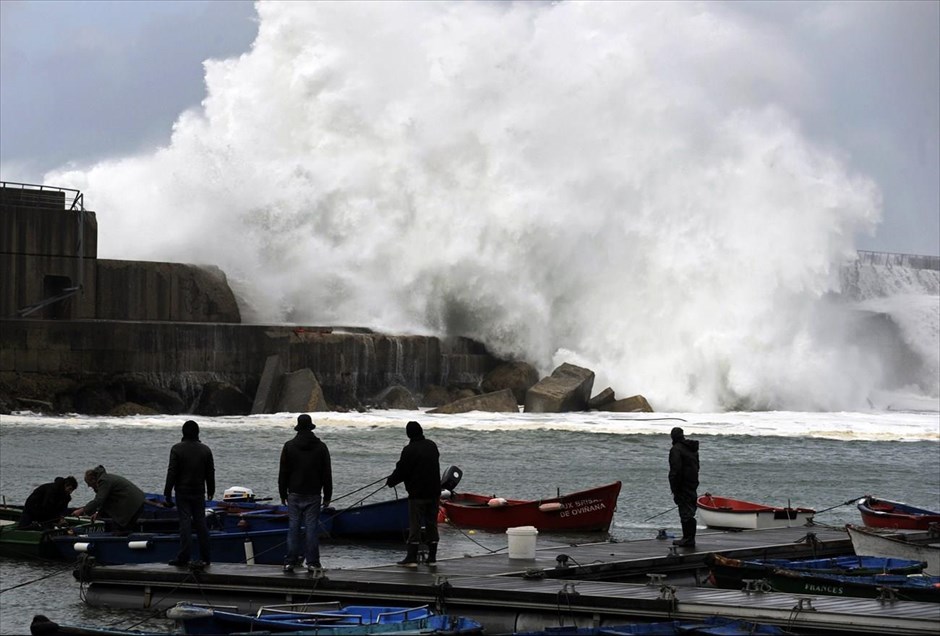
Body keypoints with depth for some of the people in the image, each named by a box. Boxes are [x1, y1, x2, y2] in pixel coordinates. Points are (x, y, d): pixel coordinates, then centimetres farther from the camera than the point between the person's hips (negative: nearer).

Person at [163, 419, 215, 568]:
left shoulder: (177, 449, -9)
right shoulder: (205, 450, 3)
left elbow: (172, 472, -9)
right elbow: (210, 472, 10)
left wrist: (168, 493, -5)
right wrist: (211, 490, 21)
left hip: (182, 492, -3)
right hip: (199, 493, 3)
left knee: (185, 522, -4)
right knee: (200, 522, 7)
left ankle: (183, 557, -8)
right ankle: (205, 557, 6)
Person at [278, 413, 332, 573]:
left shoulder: (289, 446, 0)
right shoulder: (321, 447, 1)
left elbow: (283, 472, 3)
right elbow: (327, 474, 4)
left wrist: (283, 494, 11)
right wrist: (327, 496, 9)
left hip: (294, 494, 0)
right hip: (313, 495, 0)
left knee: (293, 527, 3)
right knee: (311, 528, 0)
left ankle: (290, 562, 2)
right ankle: (312, 563, -1)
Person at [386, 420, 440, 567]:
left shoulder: (409, 450, -14)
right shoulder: (432, 446, 6)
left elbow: (401, 471, -12)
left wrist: (390, 481, 7)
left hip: (417, 494, -6)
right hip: (434, 493, 6)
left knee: (415, 525, -2)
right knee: (432, 524, 10)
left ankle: (412, 558, -4)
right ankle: (432, 557, 11)